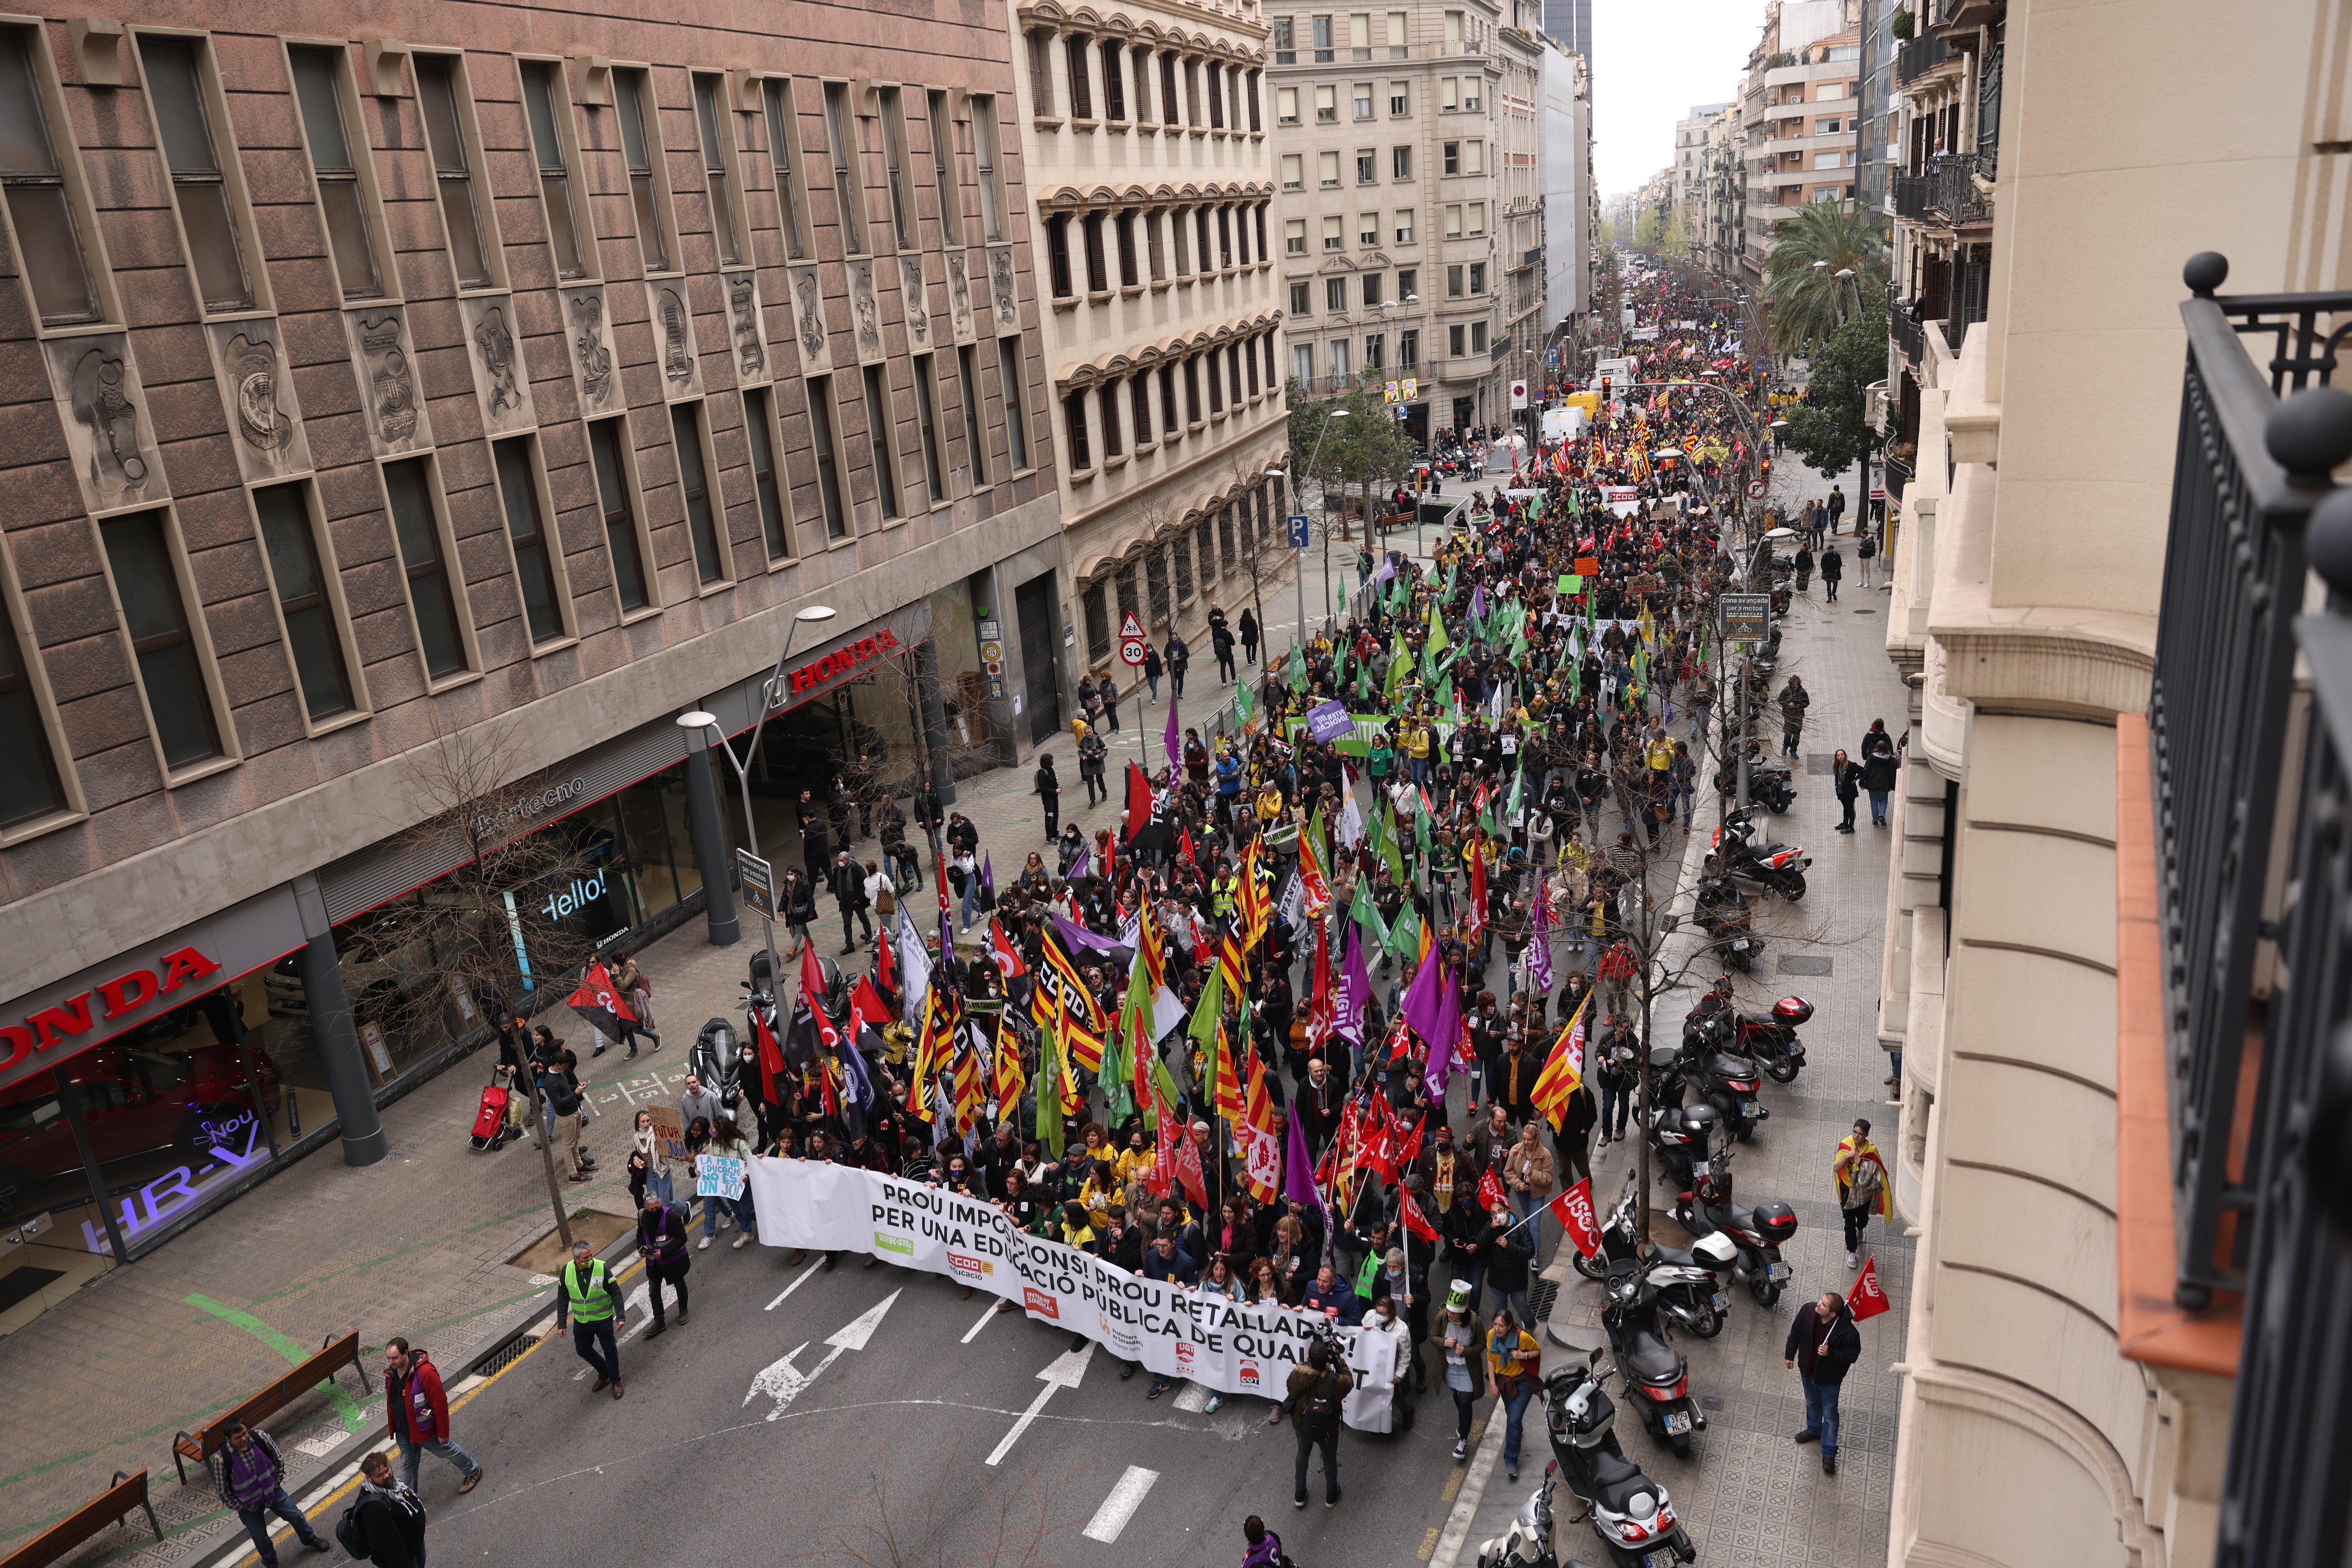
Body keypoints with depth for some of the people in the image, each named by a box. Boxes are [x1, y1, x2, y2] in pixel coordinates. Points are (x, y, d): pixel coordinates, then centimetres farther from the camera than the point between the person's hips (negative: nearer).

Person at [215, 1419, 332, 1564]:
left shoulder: (260, 1437, -23)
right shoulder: (223, 1459, -28)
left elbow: (279, 1461, -5)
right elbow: (224, 1492, -13)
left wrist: (276, 1484, -2)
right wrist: (240, 1507, -8)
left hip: (273, 1492, 2)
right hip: (249, 1504, -2)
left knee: (297, 1516, 17)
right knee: (261, 1538, 16)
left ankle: (309, 1539, 48)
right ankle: (270, 1562, 47)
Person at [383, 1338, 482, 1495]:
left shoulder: (425, 1372, -33)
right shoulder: (391, 1372, -10)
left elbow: (440, 1403, -26)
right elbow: (391, 1401, 9)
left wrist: (443, 1432, -19)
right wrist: (392, 1427, 17)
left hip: (425, 1429, -5)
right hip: (403, 1432, 5)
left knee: (447, 1450, 17)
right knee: (407, 1465, 19)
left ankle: (473, 1471, 42)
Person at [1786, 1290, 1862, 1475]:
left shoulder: (1846, 1331, -34)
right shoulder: (1808, 1311, -23)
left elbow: (1852, 1355, -20)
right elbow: (1795, 1333, -4)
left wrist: (1831, 1354, -36)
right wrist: (1790, 1354, 5)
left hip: (1829, 1378, -4)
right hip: (1808, 1370, 4)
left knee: (1830, 1414, 12)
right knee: (1812, 1404, 29)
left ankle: (1829, 1454, 28)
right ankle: (1814, 1430, 57)